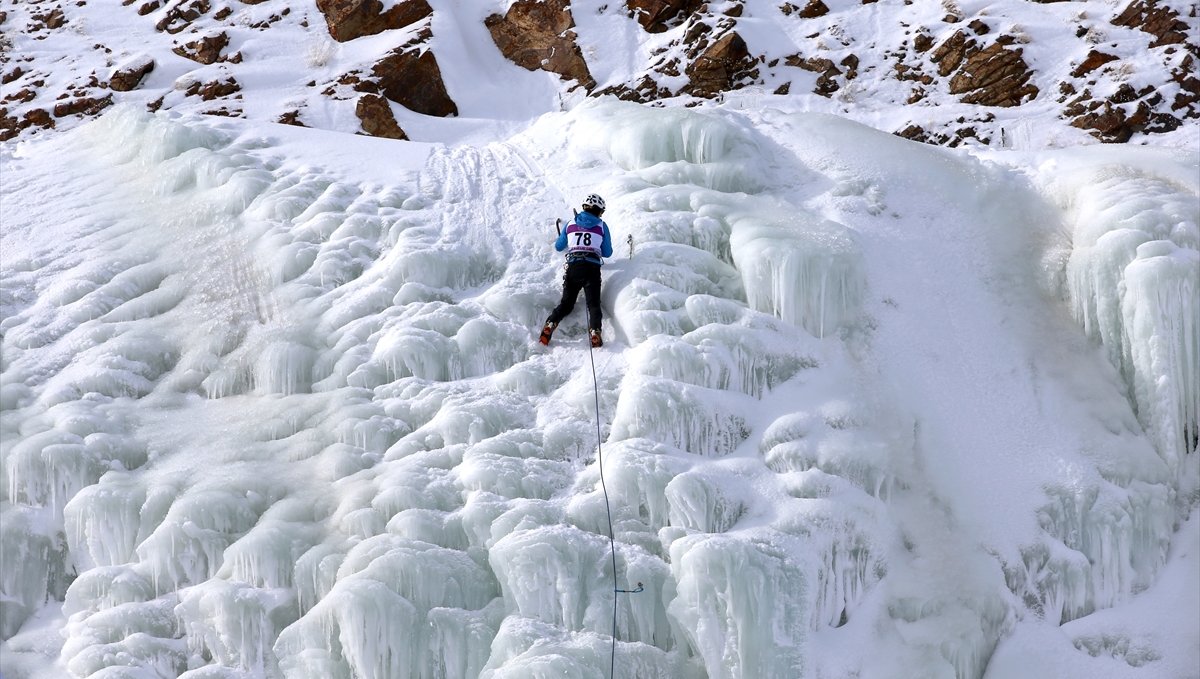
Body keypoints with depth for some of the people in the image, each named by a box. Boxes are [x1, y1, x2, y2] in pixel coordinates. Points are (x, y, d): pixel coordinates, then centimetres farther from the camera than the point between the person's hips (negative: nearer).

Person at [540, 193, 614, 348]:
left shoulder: (571, 224, 16)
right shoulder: (602, 226, 11)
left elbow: (558, 247, 26)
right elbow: (607, 253, 16)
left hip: (573, 266, 2)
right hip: (592, 267, -2)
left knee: (566, 302, 7)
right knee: (593, 303, -3)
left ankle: (550, 324, -17)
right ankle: (595, 331, -28)